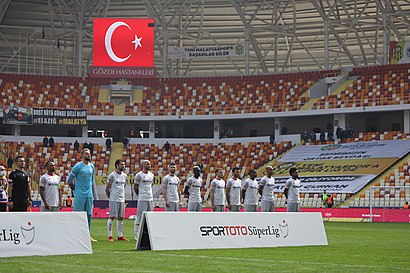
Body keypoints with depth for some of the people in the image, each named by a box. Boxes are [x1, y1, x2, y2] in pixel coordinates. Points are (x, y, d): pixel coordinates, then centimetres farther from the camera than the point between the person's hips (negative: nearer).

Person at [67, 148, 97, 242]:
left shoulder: (92, 166, 12)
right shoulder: (78, 166, -6)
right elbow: (69, 180, -2)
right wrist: (75, 189, 2)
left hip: (89, 195, 6)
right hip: (80, 195, -6)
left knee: (89, 215, 7)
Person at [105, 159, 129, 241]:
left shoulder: (125, 176, 12)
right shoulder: (112, 175, -7)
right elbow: (107, 189, -4)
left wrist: (123, 198, 16)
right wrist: (110, 198, 1)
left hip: (122, 200, 6)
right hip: (114, 200, -6)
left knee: (120, 218, 8)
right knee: (111, 217, -4)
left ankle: (120, 236, 12)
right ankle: (110, 236, -2)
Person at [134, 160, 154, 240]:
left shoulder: (151, 175, 14)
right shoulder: (139, 175, -7)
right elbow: (135, 187, -1)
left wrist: (150, 195, 17)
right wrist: (140, 196, 7)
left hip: (150, 199, 7)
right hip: (142, 199, -7)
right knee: (140, 216, -6)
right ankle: (137, 235, -1)